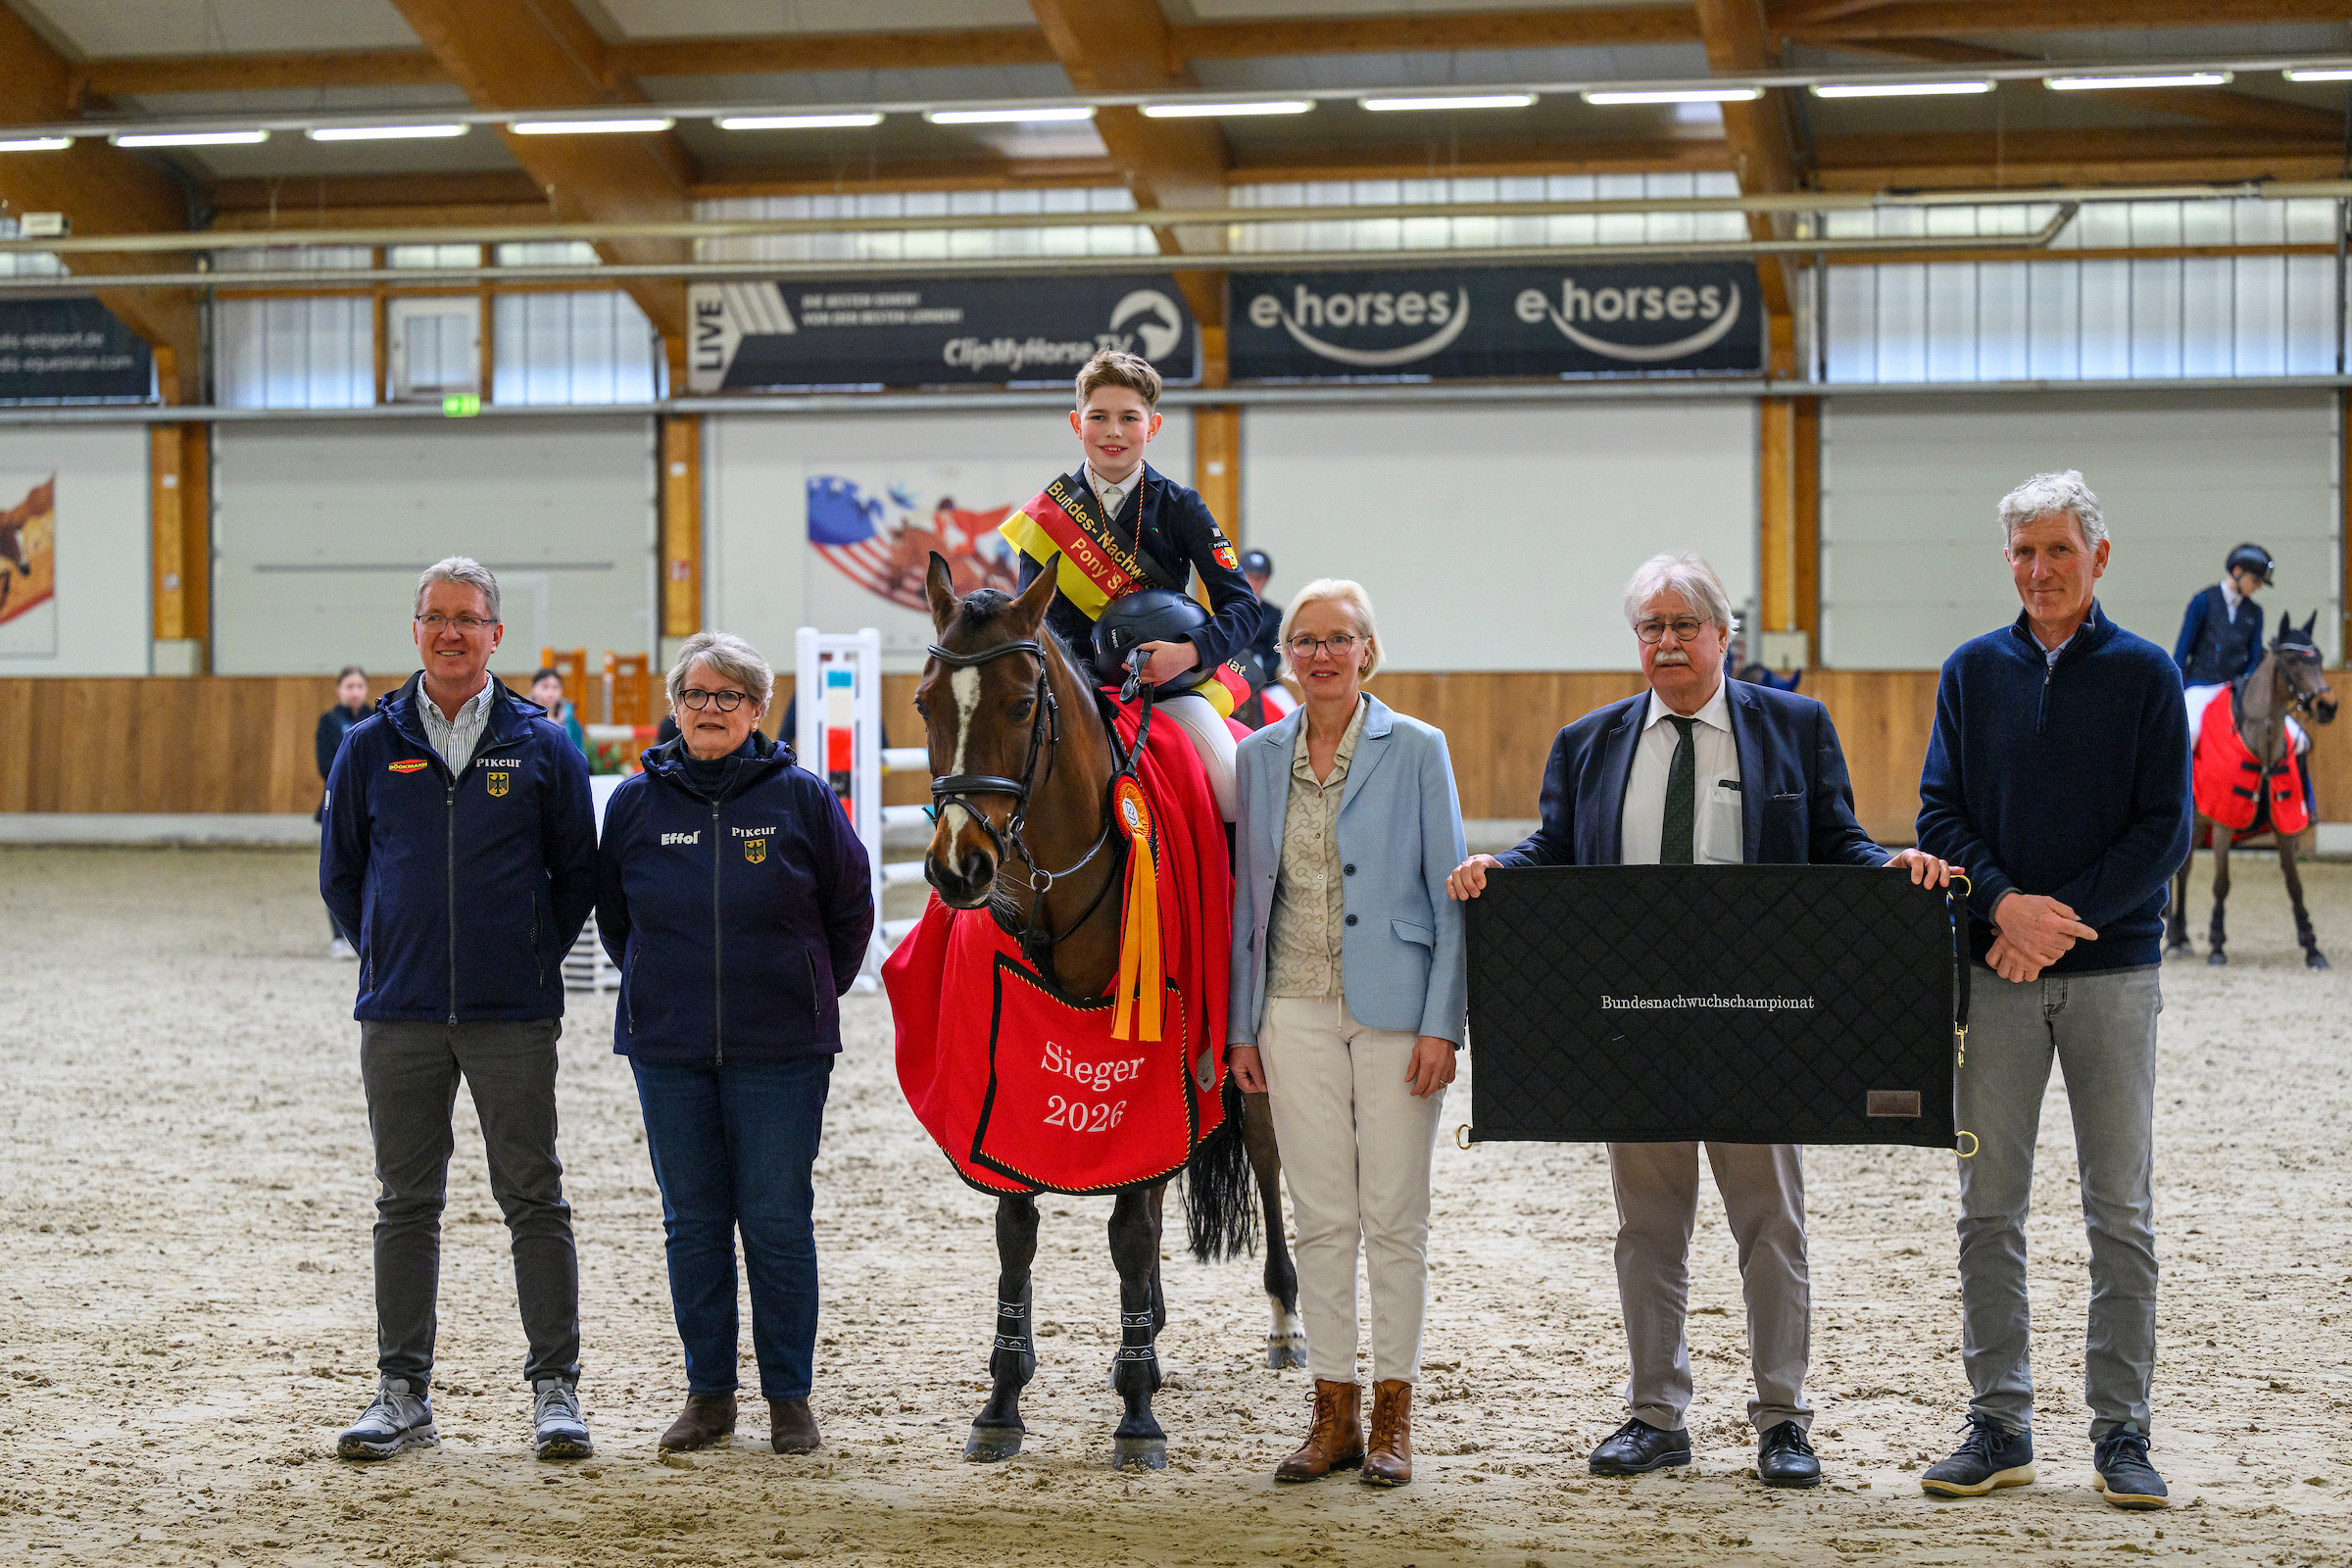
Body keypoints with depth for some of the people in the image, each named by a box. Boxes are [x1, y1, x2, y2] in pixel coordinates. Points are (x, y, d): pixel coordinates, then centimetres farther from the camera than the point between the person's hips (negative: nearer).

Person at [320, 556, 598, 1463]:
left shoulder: (542, 748, 1)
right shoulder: (372, 746, 5)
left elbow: (577, 871, 8)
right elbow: (339, 872, 13)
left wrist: (535, 958, 4)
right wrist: (390, 956, 8)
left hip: (514, 1015, -1)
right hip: (400, 1015, 2)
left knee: (534, 1200, 2)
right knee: (406, 1205, 7)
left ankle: (555, 1388, 8)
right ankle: (403, 1392, 14)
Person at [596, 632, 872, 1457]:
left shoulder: (801, 798, -3)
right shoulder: (637, 802, 2)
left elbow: (851, 909, 6)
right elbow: (613, 916, 15)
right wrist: (662, 990, 14)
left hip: (779, 1048, -2)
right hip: (668, 1048, 2)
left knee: (778, 1223, 1)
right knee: (692, 1224, 7)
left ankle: (790, 1397, 10)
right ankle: (708, 1392, 17)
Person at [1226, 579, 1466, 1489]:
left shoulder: (1417, 751, -3)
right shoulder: (1261, 756, 7)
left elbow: (1449, 895, -4)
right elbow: (1249, 896, 12)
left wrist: (1442, 1025, -11)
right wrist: (1242, 1026, 8)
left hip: (1393, 1010, -3)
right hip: (1297, 1012, 3)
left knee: (1394, 1216, 1)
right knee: (1321, 1218, 6)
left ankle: (1394, 1417, 11)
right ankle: (1335, 1413, 14)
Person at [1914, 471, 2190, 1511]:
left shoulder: (2143, 674, 2)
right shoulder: (1973, 673, 8)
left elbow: (2165, 830, -2)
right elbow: (1940, 816, 4)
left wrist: (2061, 921, -12)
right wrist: (2007, 906, -13)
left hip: (2113, 969, -2)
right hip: (1995, 974, 2)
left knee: (2121, 1210, 2)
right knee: (1988, 1209, 4)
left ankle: (2122, 1433, 8)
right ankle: (1999, 1426, 12)